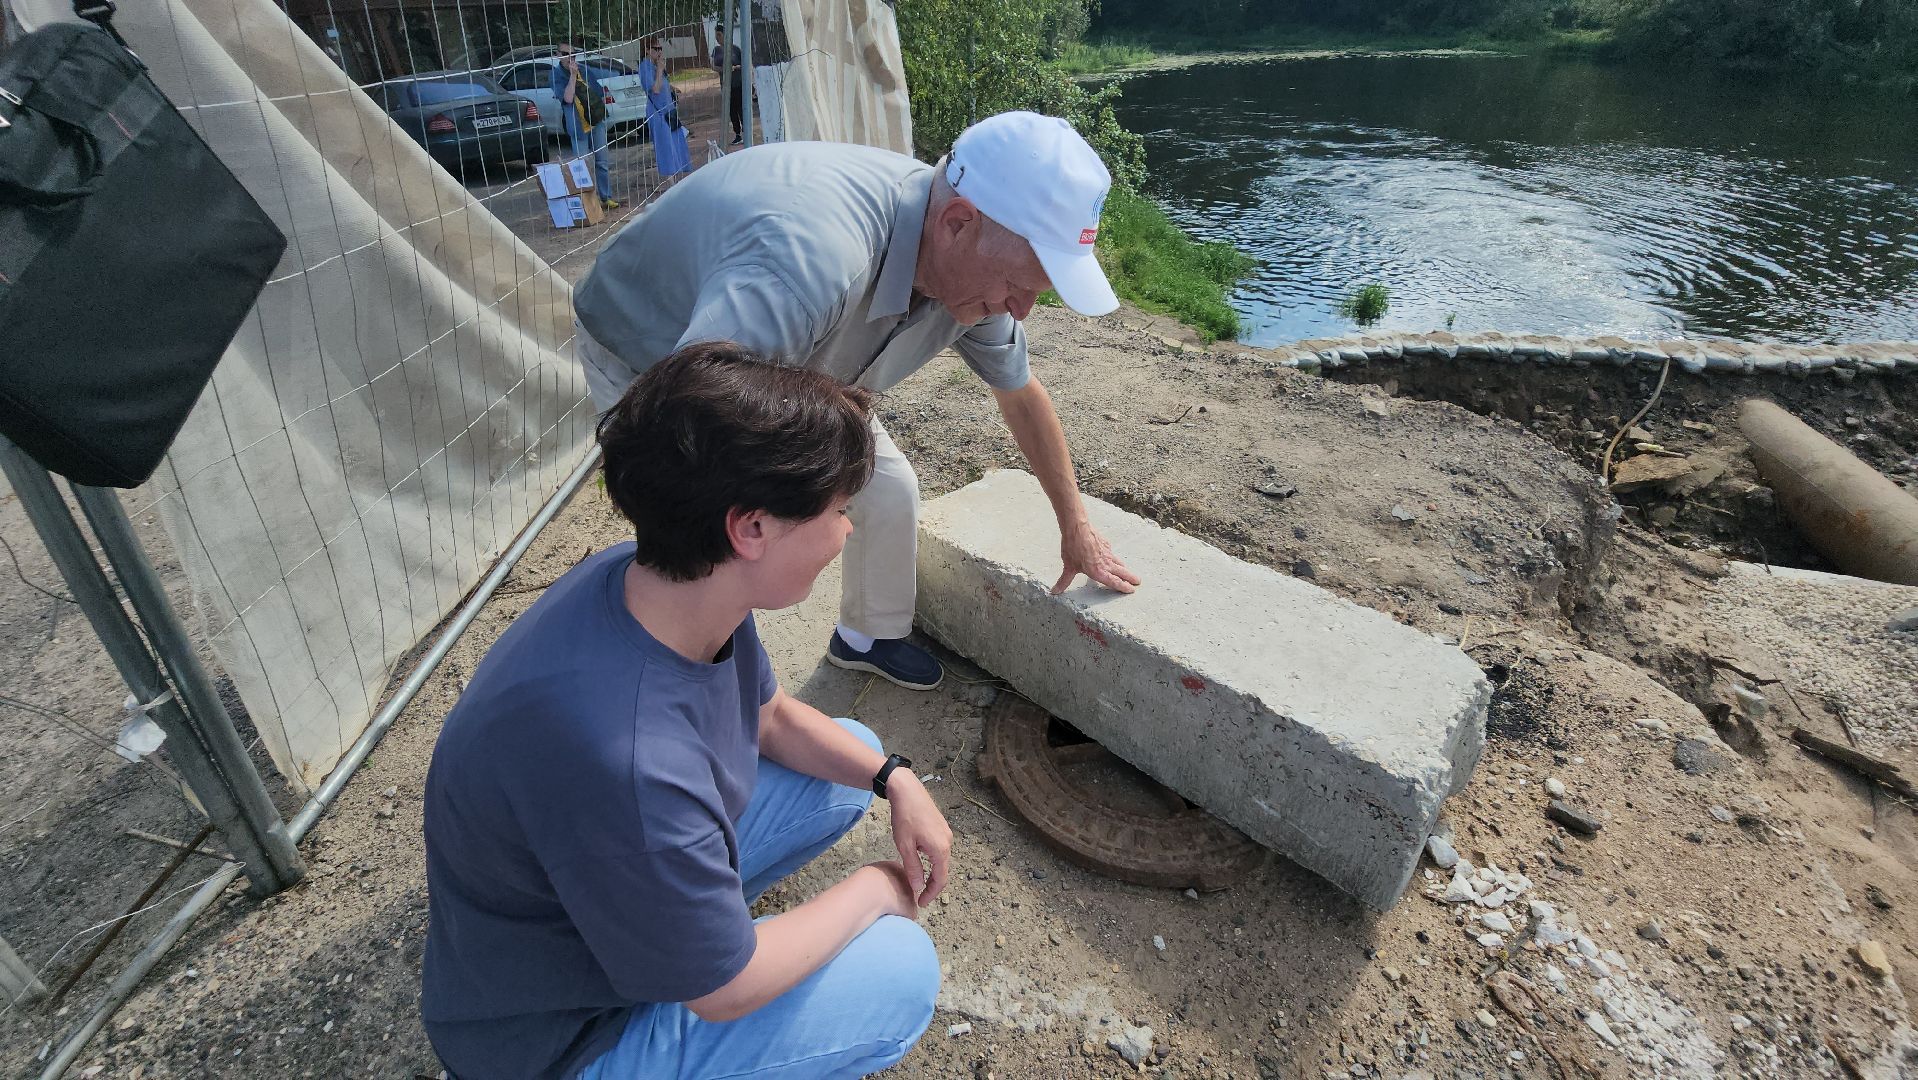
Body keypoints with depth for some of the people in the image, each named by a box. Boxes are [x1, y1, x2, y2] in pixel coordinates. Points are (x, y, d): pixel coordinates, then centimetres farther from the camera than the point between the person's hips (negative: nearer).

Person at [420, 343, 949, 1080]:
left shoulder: (676, 581, -18)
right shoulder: (627, 760, -43)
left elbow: (770, 716, 3)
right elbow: (726, 989, -26)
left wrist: (894, 778, -9)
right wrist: (873, 891, -12)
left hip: (655, 861, 7)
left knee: (853, 753, 6)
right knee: (902, 970, -14)